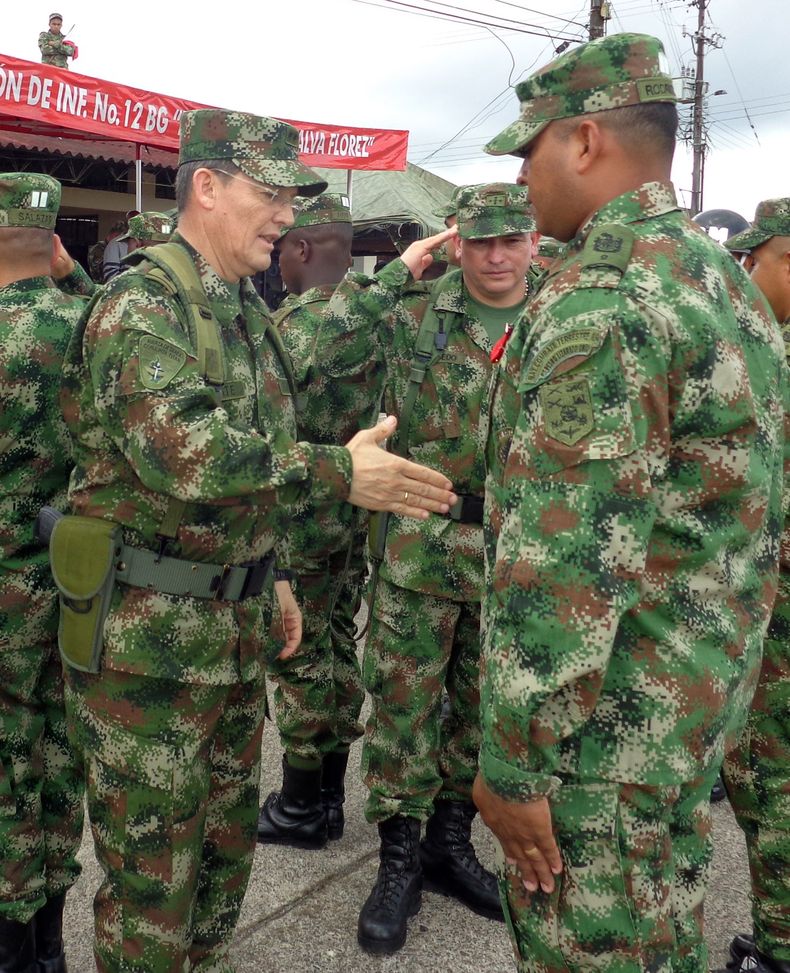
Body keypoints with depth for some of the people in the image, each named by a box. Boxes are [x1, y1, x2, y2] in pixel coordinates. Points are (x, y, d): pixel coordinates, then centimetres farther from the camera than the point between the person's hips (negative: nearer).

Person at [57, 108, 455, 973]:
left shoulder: (247, 311, 12)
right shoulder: (138, 307, -16)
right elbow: (186, 454, -33)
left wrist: (273, 573, 19)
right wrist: (340, 474, -31)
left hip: (236, 619, 9)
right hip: (146, 632, -8)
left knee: (227, 835, 21)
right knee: (152, 868, 6)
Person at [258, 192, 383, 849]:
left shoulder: (292, 324, -16)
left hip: (301, 521, -8)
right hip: (358, 515, 8)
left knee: (300, 661, 3)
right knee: (340, 652, 15)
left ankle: (300, 807, 16)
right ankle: (332, 796, 27)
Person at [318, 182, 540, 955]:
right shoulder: (415, 312, -2)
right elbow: (325, 354, -11)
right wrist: (393, 274, -10)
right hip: (421, 542, -2)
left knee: (481, 701, 14)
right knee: (403, 696, 3)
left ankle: (450, 841, 33)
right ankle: (398, 857, 20)